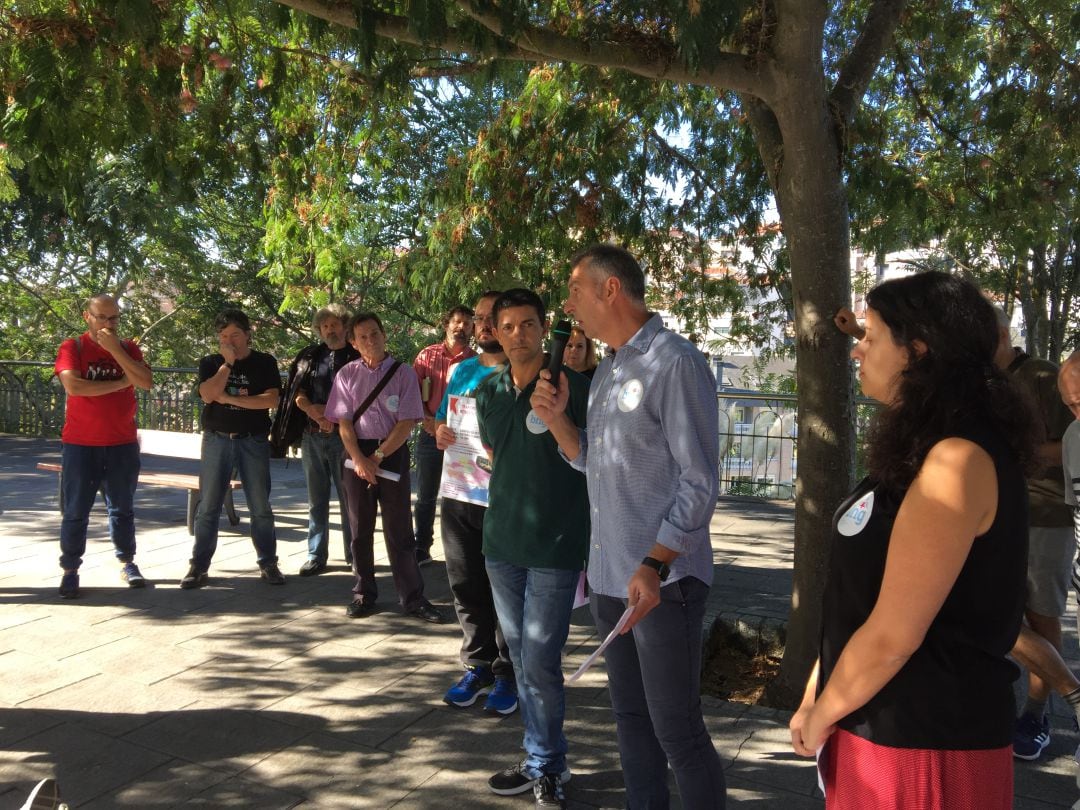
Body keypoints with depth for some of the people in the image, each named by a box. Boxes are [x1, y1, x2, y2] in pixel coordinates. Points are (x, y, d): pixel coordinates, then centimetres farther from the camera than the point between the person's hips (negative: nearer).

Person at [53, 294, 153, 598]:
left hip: (123, 444, 3)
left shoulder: (128, 348, 6)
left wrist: (115, 350, -16)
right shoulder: (73, 347, -3)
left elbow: (146, 382, -9)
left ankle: (127, 562, 21)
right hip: (80, 444, -2)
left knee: (122, 508, 12)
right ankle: (70, 570, 8)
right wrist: (121, 383, -12)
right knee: (75, 511, 1)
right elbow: (73, 385, -19)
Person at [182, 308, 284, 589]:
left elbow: (271, 399, -11)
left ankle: (268, 563, 13)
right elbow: (208, 395, -12)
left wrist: (230, 398, -11)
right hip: (217, 440, 1)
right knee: (208, 507, 2)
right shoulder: (210, 363, 7)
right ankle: (199, 567, 8)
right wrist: (227, 363, -9)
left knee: (261, 507, 3)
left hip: (253, 441, -1)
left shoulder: (264, 362, 3)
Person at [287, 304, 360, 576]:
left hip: (344, 435, -3)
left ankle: (354, 554, 11)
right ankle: (316, 555, 14)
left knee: (348, 497, 2)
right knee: (317, 499, 8)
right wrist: (313, 410, -12)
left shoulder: (357, 358, 1)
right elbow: (296, 392, 5)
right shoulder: (309, 356, 11)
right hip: (312, 436, 3)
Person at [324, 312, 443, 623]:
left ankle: (412, 597, 6)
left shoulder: (403, 374, -1)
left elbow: (407, 422, -6)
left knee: (399, 528, 0)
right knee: (359, 528, 9)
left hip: (393, 454, -2)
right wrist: (359, 460, -13)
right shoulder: (347, 375, 5)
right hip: (357, 455, 2)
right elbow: (344, 422, 0)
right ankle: (363, 594, 20)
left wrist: (378, 457, -12)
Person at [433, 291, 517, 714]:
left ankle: (508, 673, 15)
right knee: (467, 586, 12)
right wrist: (440, 432, -5)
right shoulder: (462, 370, 13)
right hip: (459, 496, 5)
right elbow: (441, 418, 18)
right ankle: (477, 666, 25)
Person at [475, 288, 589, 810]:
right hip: (502, 544, 6)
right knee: (520, 658, 14)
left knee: (540, 663, -2)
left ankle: (544, 767, 18)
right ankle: (544, 759, 29)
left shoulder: (573, 387, -9)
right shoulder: (488, 392, 7)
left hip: (556, 548, -5)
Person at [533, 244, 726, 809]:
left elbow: (700, 482, -15)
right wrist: (556, 419, 1)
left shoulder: (675, 363, -13)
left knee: (676, 730, -2)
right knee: (630, 716, 17)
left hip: (663, 579, -8)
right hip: (608, 574, 8)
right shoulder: (607, 370, 13)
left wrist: (654, 565, -23)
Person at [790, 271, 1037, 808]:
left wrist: (821, 716, -9)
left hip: (925, 741, -8)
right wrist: (815, 698, 9)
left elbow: (893, 634, -24)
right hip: (881, 725, 9)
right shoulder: (920, 452, 9)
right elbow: (856, 600, 12)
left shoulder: (957, 460, -22)